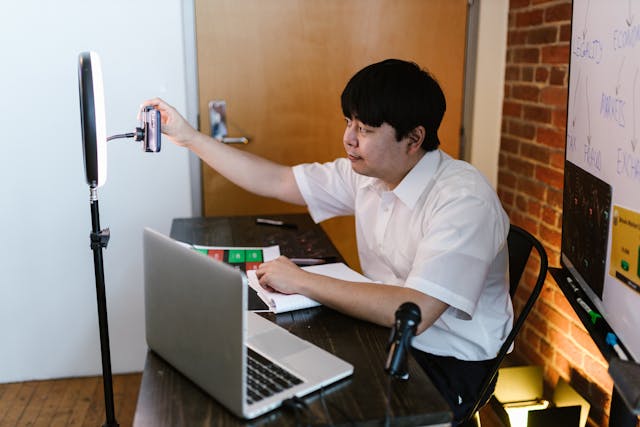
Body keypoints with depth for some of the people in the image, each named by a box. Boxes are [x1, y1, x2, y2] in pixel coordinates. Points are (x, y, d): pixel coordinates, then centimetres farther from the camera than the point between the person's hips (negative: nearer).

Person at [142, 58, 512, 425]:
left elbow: (414, 312, -34)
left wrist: (301, 281, -26)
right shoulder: (367, 172, -1)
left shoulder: (464, 201, -25)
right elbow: (277, 181, 5)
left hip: (448, 365, -6)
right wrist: (188, 136, 3)